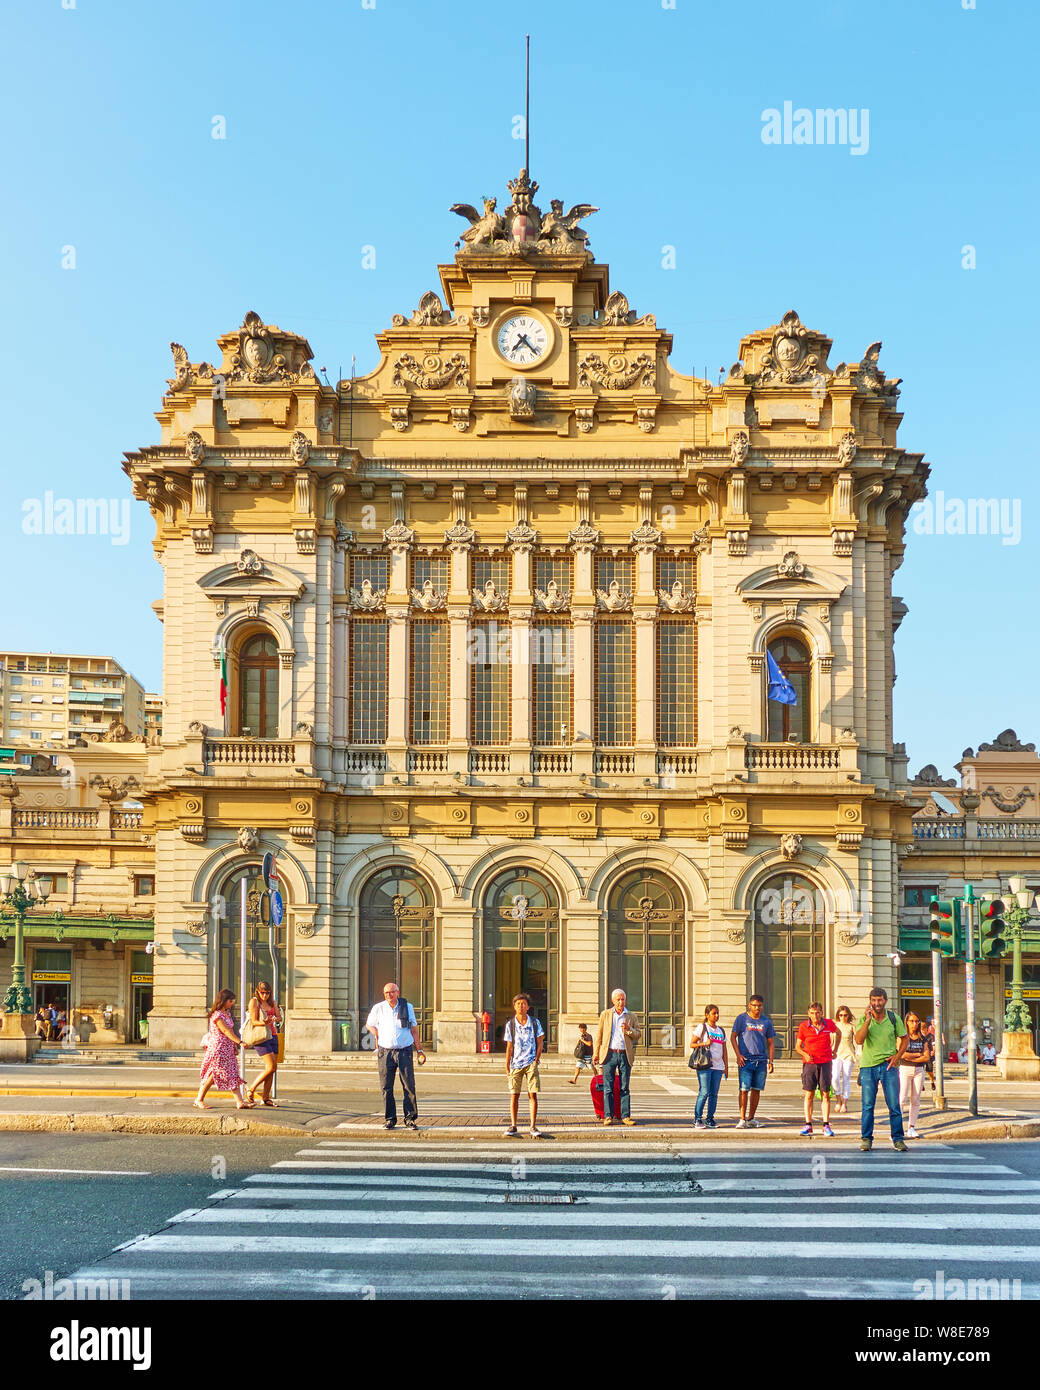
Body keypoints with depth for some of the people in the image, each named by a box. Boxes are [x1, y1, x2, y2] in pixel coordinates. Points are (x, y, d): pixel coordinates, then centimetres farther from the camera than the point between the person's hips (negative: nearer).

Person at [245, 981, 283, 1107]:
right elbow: (253, 1021, -10)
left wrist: (275, 1019, -13)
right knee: (271, 1067, -15)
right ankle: (251, 1089, 0)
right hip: (261, 1038, -6)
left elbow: (279, 1017, 10)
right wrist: (264, 1022, -28)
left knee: (272, 1069, 3)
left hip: (273, 1036, 6)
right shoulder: (254, 1001, -4)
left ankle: (266, 1098, 7)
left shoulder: (272, 1002, 14)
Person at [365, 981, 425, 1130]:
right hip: (385, 1052, 0)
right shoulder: (378, 1008, 4)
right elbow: (369, 1024, 20)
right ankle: (389, 1119, 10)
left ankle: (410, 1118, 3)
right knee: (386, 1087, 1)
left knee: (409, 1086, -4)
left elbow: (414, 1029, 13)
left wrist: (419, 1050, 12)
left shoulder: (407, 1007, 7)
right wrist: (379, 1036, 6)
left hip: (405, 1051, 0)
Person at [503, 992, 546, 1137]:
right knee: (514, 1095, -1)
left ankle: (533, 1127, -1)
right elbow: (509, 1047, 5)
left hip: (531, 1063, 0)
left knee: (532, 1094, -4)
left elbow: (540, 1042, 6)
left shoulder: (534, 1023, 2)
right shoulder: (510, 1025, 2)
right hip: (516, 1064, 0)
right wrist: (507, 1065, 1)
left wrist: (536, 1059, -5)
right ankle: (513, 1126, 10)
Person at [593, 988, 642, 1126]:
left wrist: (628, 1030, -10)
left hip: (625, 1055, 1)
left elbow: (639, 1034, 10)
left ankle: (626, 1116, 5)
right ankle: (608, 1116, 0)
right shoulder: (605, 1014, 8)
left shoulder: (631, 1017, 11)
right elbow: (598, 1035, 9)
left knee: (624, 1088, 2)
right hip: (609, 1054, -1)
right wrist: (595, 1055, 4)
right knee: (608, 1087, -2)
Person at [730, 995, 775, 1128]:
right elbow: (733, 1037, 2)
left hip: (761, 1060, 4)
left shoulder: (766, 1021, 11)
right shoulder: (742, 1018, 2)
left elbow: (771, 1043, 14)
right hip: (745, 1060, -3)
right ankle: (742, 1119, -5)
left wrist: (770, 1061, 5)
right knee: (744, 1089, -8)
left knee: (756, 1090, 6)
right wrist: (738, 1055, -9)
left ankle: (751, 1119, 15)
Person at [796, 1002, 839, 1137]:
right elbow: (798, 1046, 4)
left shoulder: (829, 1024, 0)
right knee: (809, 1094, -1)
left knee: (825, 1094, 1)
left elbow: (838, 1033, 23)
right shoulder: (803, 1026, -3)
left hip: (825, 1062, 1)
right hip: (809, 1063, -1)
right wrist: (805, 1054, -15)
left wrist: (834, 1050, 19)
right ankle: (808, 1125, 3)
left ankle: (826, 1126, 3)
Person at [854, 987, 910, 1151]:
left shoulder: (893, 1018, 3)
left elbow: (904, 1039, 14)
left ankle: (897, 1139, 8)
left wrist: (897, 1056, -1)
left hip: (889, 1065, 0)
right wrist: (867, 1021, -21)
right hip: (868, 1065, 0)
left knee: (894, 1105, -1)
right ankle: (866, 1139, 7)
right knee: (867, 1105, -1)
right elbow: (859, 1040, -13)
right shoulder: (864, 1019, 0)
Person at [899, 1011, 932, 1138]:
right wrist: (919, 1054, -4)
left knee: (916, 1100, 4)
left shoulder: (922, 1038, 10)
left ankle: (912, 1127, 11)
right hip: (904, 1070, -4)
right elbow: (903, 1054, -14)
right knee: (901, 1099, -13)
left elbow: (927, 1057, 1)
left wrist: (911, 1057, -8)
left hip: (919, 1070, 4)